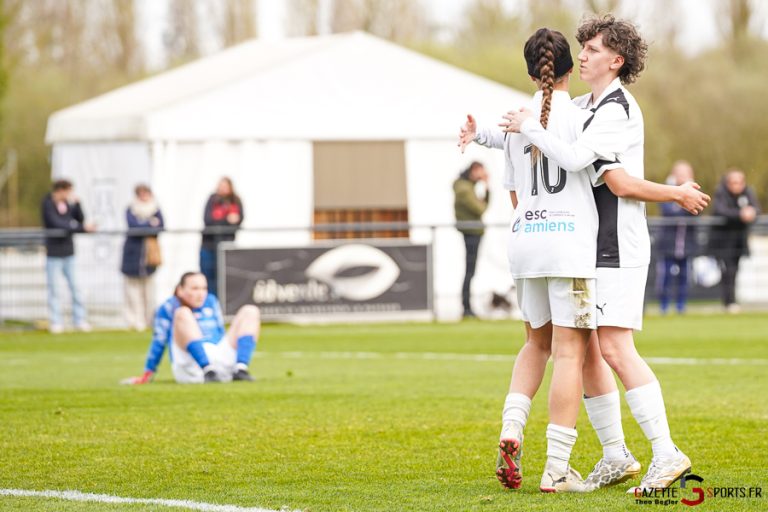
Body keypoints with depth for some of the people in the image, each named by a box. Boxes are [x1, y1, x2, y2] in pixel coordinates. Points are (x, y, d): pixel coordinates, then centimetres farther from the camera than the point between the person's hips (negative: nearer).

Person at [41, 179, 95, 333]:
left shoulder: (68, 203, 6)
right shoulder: (48, 204, -10)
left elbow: (80, 219, 5)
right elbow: (57, 224, -20)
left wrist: (76, 204, -8)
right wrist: (82, 228, -22)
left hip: (68, 251, 5)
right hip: (54, 252, -5)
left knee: (74, 286, 4)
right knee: (53, 288, -1)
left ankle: (80, 320, 10)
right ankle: (55, 322, 4)